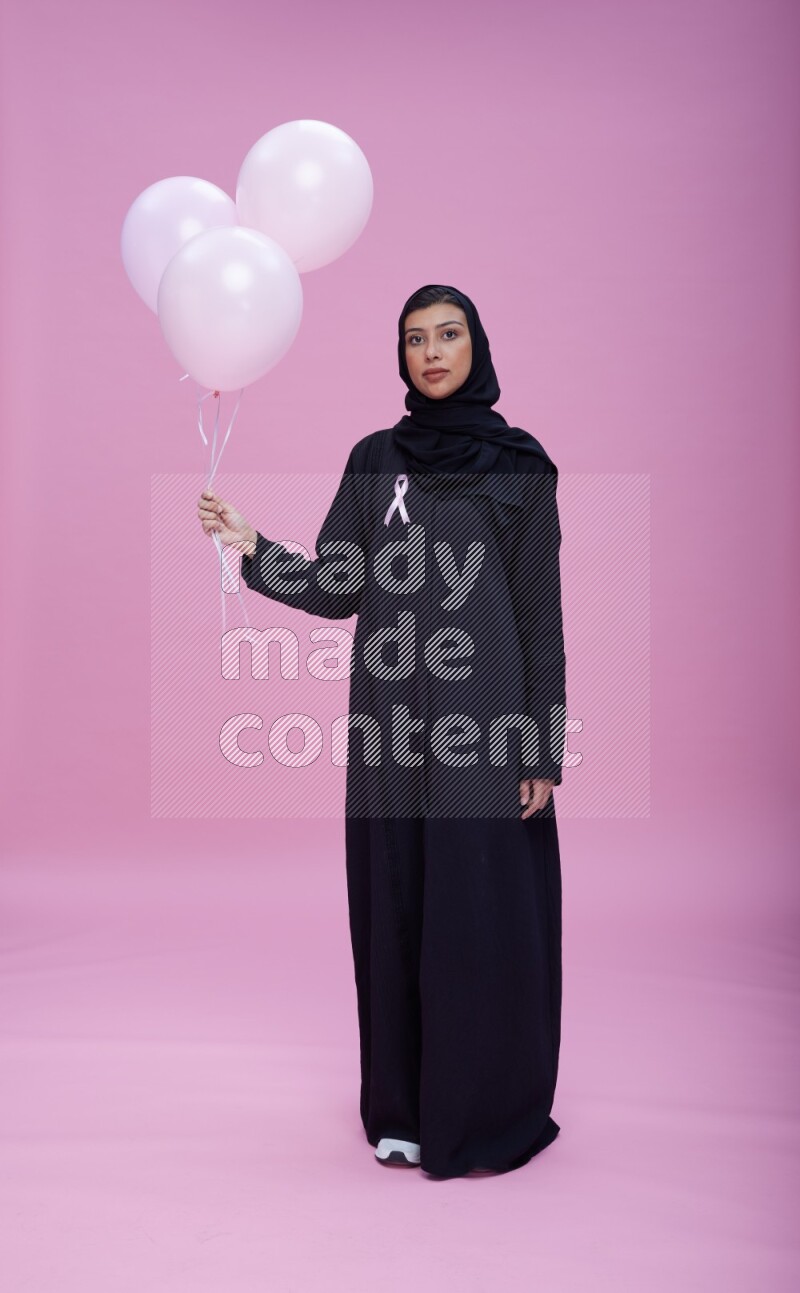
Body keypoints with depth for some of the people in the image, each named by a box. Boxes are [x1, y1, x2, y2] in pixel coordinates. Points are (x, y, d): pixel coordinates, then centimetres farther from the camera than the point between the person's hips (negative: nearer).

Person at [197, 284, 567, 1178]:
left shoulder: (519, 462, 2)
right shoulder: (374, 459, 10)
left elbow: (541, 611, -1)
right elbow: (339, 590, 6)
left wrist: (544, 747, -6)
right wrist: (254, 550, -10)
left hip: (483, 718, -3)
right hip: (393, 720, 3)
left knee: (482, 912, 1)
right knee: (397, 909, 8)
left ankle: (489, 1113, 18)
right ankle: (407, 1108, 23)